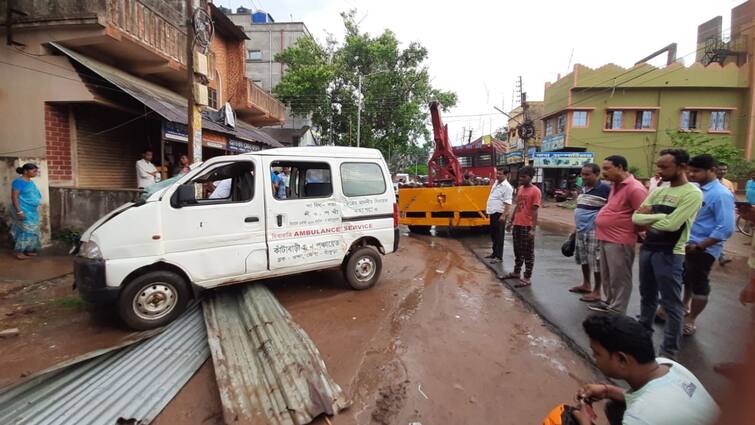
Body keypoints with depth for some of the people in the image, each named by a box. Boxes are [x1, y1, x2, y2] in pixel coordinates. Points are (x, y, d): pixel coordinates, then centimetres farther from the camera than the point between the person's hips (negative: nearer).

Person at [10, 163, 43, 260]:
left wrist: (36, 210, 19)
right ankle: (19, 252, 2)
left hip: (33, 211, 9)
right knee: (25, 230, -6)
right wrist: (19, 211, -22)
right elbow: (14, 197, -17)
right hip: (24, 212, -9)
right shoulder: (18, 182, -13)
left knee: (32, 231, 11)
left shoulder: (31, 182, 12)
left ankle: (28, 250, 20)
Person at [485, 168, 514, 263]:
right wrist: (488, 209, 22)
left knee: (499, 236, -4)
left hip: (499, 213, -9)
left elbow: (508, 203, -21)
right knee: (493, 234, 16)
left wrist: (504, 215, -27)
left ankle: (499, 257, 2)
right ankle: (495, 253, 28)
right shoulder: (495, 183, 12)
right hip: (493, 212, 9)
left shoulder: (507, 187, -15)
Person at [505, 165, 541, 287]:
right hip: (517, 225, 7)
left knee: (528, 253, 2)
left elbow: (534, 211, -15)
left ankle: (527, 278, 8)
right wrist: (511, 222, 18)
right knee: (517, 251, 18)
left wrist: (533, 229, -19)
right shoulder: (520, 189, 11)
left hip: (527, 226, -7)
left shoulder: (535, 191, -12)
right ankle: (516, 272, 32)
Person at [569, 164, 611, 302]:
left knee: (596, 261, -1)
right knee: (583, 259, 17)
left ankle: (597, 291, 9)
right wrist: (576, 228, 21)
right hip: (581, 231, 8)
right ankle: (586, 284, 33)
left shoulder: (604, 189, -13)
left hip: (594, 231, -8)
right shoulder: (582, 189, 12)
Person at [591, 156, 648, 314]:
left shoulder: (634, 188, -17)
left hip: (619, 241, -9)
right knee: (607, 276, 20)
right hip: (606, 239, 9)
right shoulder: (616, 185, 13)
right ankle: (609, 303, 34)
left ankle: (617, 311, 11)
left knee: (619, 278, 2)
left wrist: (635, 233, -6)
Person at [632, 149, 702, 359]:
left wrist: (648, 219, -6)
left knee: (671, 304, 2)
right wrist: (659, 217, -14)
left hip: (670, 254, -7)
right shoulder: (659, 190, 10)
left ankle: (669, 351, 12)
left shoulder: (692, 193, -12)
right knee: (647, 296, 20)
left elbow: (672, 224, -23)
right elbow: (636, 217, 4)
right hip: (647, 248, 8)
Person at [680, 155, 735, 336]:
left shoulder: (721, 194, -19)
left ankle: (690, 321, 23)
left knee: (699, 285, 8)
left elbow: (726, 229, -23)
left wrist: (699, 247, -21)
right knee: (686, 280, 24)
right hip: (686, 245, 7)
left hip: (703, 250, -7)